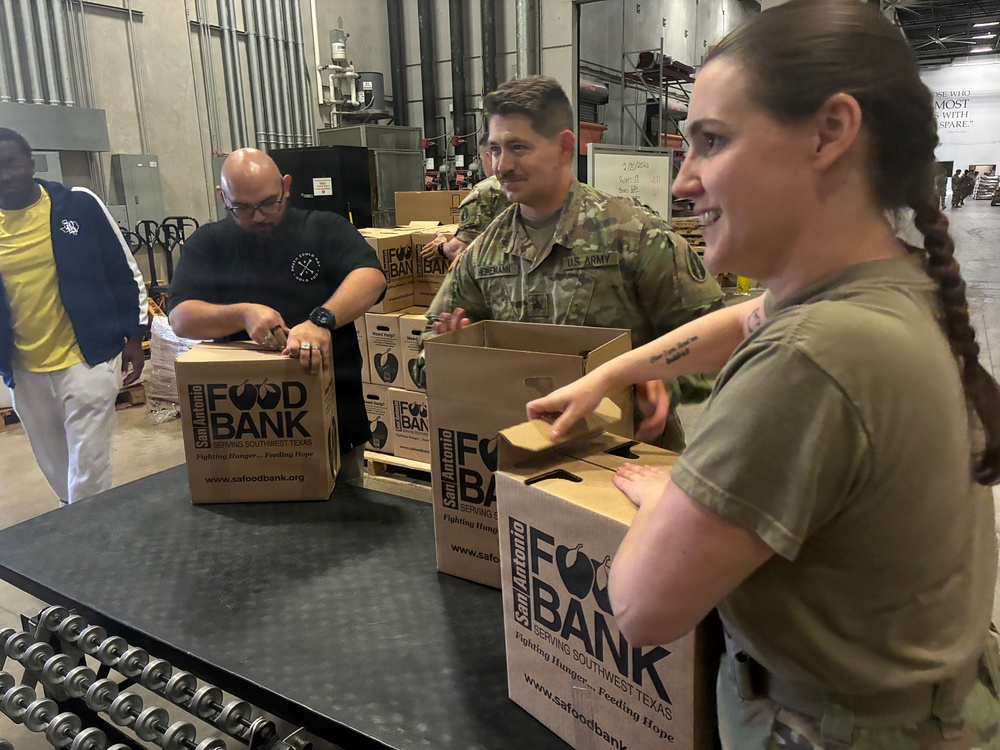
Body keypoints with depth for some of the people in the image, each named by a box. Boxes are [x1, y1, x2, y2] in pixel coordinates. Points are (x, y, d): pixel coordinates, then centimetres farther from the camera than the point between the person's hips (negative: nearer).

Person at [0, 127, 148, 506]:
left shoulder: (78, 204, -5)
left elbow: (125, 272, 1)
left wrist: (133, 337, 0)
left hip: (86, 357, -4)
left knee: (88, 468, -3)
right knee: (55, 468, 16)